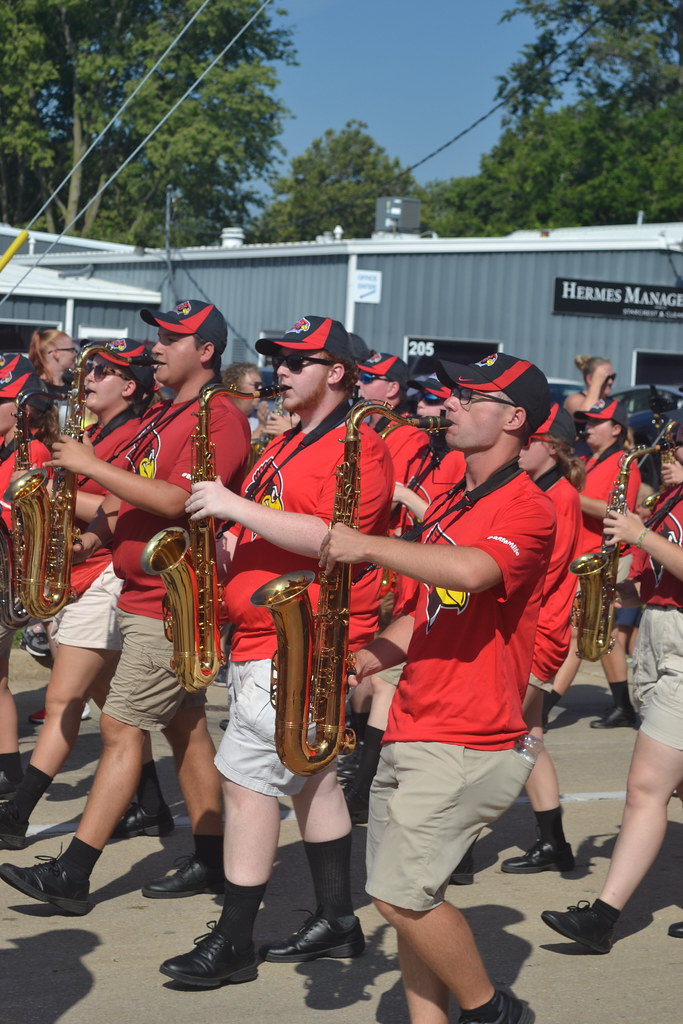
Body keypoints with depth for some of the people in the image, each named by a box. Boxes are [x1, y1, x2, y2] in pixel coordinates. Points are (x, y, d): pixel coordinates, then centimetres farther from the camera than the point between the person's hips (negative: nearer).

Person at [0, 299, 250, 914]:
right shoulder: (159, 417, 17)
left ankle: (72, 875, -7)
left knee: (122, 728, -9)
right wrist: (88, 540, 2)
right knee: (185, 726, 13)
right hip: (142, 595, 10)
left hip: (171, 604, -10)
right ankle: (211, 860, 20)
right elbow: (130, 499, 20)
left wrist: (93, 466, -21)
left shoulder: (219, 418, -14)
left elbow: (176, 501, -25)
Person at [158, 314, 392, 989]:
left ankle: (233, 944, -4)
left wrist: (235, 506, -24)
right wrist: (223, 543, 4)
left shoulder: (356, 447, -13)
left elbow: (327, 539, -25)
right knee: (310, 777, 14)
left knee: (246, 779, -10)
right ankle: (336, 922, 24)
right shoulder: (287, 446, 19)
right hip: (262, 640, 10)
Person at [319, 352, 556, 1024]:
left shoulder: (526, 508, -12)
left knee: (403, 895, -10)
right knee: (405, 899, 9)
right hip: (410, 734, 9)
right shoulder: (448, 504, 16)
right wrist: (364, 659, 6)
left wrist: (367, 546, -25)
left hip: (468, 744, -9)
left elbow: (470, 571, -33)